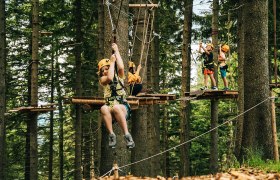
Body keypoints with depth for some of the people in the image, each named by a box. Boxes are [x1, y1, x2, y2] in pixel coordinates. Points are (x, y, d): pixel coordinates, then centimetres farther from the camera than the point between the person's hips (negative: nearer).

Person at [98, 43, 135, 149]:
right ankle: (111, 135, -33)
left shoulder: (119, 76, 18)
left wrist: (116, 51, 6)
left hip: (123, 108, 0)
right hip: (110, 110, 0)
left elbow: (121, 67, -4)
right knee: (104, 108, -36)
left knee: (116, 107, -37)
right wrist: (112, 61, 2)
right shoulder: (102, 79, 16)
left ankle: (127, 135, -38)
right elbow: (110, 78, -8)